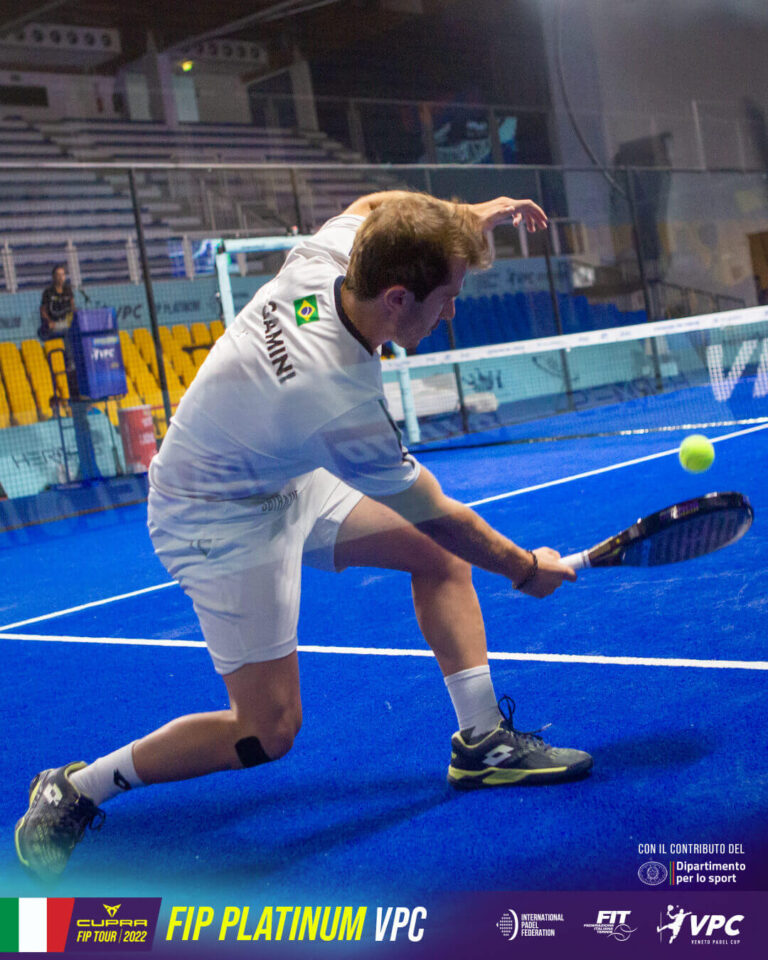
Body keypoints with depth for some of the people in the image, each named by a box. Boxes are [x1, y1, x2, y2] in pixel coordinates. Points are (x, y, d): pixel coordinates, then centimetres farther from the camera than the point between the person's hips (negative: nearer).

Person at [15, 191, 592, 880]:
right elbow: (436, 514, -20)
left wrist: (468, 216, -2)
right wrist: (524, 569, -4)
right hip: (221, 521, -9)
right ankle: (75, 789, 8)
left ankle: (483, 740, 15)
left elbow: (372, 205, 9)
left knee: (437, 556, 7)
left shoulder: (325, 256, -19)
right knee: (269, 730, -8)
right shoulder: (341, 408, -38)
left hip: (282, 475, 9)